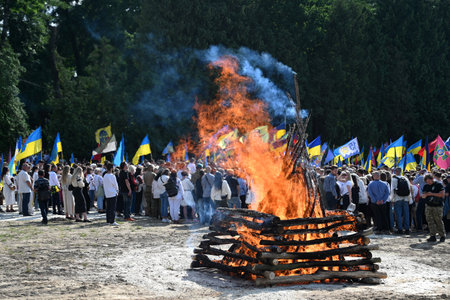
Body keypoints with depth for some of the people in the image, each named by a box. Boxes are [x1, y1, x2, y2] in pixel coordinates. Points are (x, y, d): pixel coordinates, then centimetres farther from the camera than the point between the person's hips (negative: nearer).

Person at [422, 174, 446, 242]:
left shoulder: (439, 185, -2)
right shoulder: (426, 186, 12)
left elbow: (442, 194, -11)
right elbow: (423, 196, 13)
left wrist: (432, 194, -14)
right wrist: (425, 195, -11)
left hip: (438, 206, -5)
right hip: (428, 206, 5)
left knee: (438, 221, -4)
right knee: (430, 221, -1)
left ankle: (442, 236, 7)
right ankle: (432, 236, 2)